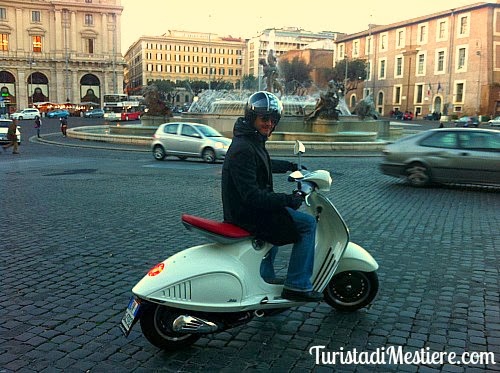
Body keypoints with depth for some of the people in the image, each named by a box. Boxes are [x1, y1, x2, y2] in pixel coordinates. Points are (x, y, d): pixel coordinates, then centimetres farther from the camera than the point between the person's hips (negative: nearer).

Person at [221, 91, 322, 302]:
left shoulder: (253, 141, 10)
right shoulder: (243, 149, -23)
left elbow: (264, 165, 33)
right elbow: (252, 195, -29)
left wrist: (289, 166, 36)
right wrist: (288, 200, -24)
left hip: (244, 211, 11)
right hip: (247, 215, -11)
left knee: (278, 220, 36)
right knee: (307, 224, -8)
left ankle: (265, 276, 35)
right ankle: (297, 286, -5)